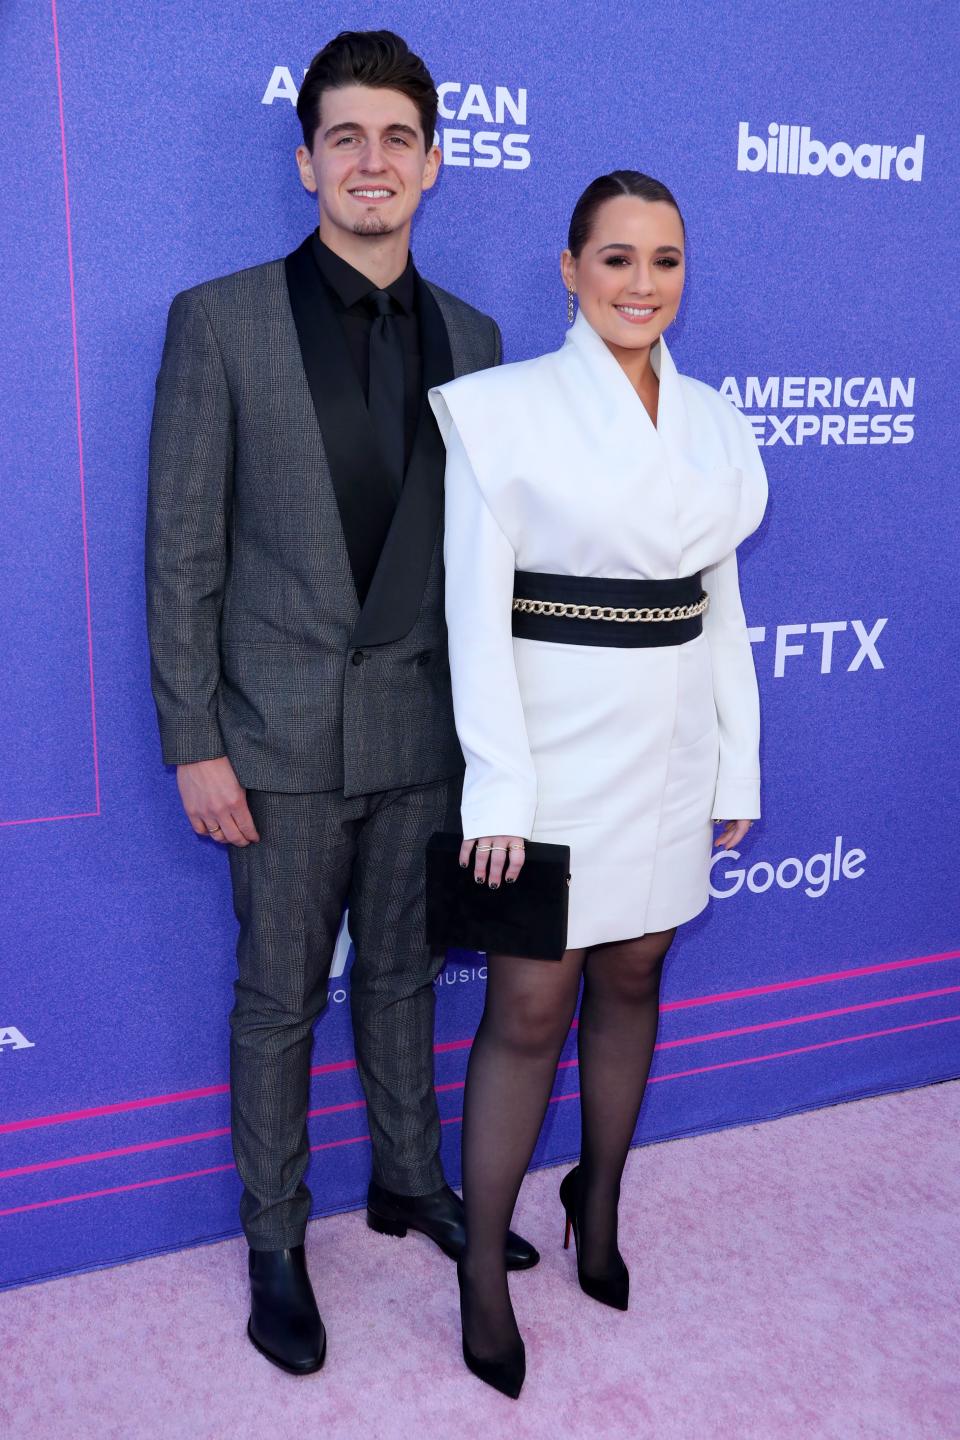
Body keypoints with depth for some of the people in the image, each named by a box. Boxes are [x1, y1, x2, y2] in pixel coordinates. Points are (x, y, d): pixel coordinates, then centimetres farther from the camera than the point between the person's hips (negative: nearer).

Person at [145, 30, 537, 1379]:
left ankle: (412, 1180, 40)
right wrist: (195, 744, -10)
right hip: (285, 734, -3)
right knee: (279, 999, 10)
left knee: (403, 975, 19)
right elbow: (181, 550, -7)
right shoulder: (221, 321, -5)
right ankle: (275, 1244, 30)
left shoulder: (469, 336, 6)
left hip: (425, 728, 4)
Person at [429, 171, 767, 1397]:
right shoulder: (503, 408, -7)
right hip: (555, 743, -5)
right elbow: (476, 607, -11)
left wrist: (736, 763, 10)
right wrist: (498, 785, -15)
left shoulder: (712, 421, 9)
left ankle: (599, 1201, 38)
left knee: (632, 979, 16)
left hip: (670, 746, 5)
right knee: (529, 1009, 1)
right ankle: (484, 1265, 20)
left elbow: (721, 603, 12)